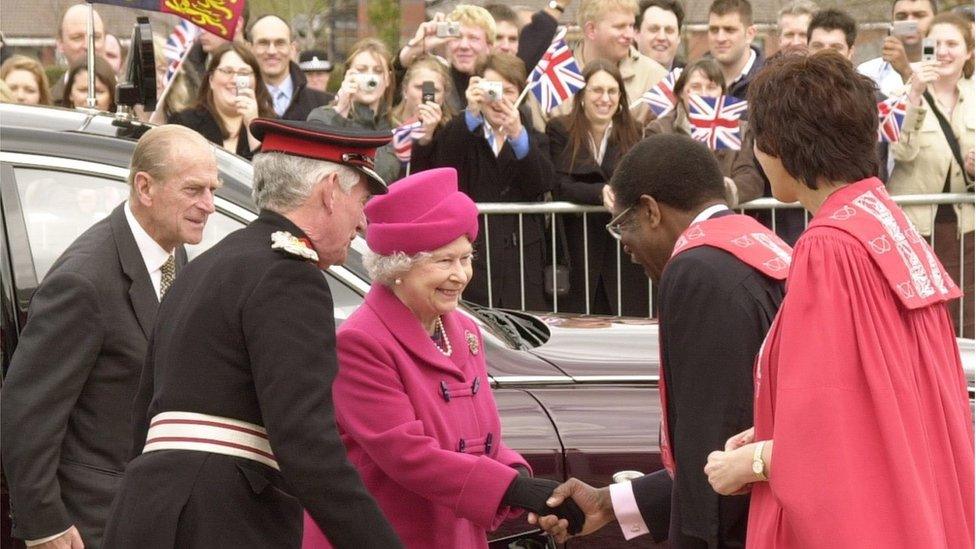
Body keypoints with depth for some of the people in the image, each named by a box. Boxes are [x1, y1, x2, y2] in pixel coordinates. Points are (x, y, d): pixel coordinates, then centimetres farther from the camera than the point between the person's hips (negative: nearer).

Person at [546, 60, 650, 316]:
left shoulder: (633, 134, 9)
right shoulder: (559, 131, 1)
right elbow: (560, 186, -11)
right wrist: (600, 192, -27)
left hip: (624, 247, 2)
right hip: (575, 246, -2)